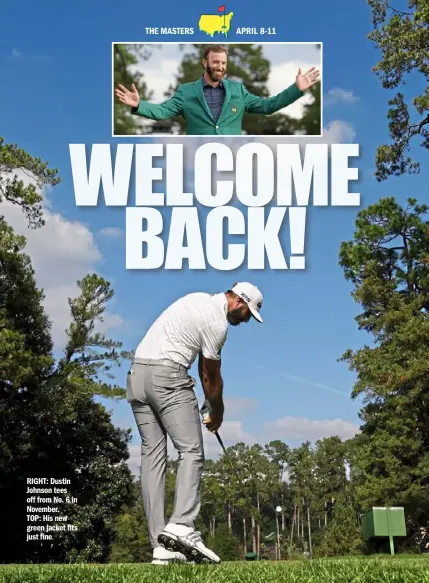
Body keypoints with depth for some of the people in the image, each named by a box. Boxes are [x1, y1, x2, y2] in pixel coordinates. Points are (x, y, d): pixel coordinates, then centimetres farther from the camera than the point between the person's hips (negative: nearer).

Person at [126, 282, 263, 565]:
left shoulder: (200, 299, 20)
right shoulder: (217, 322, -7)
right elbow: (211, 377, 2)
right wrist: (218, 414, 17)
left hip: (137, 374, 9)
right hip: (167, 376, -9)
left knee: (153, 455, 2)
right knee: (191, 451, -9)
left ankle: (162, 545, -1)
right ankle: (182, 526, -27)